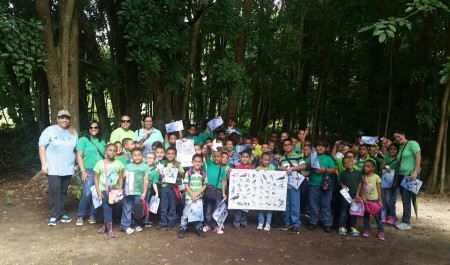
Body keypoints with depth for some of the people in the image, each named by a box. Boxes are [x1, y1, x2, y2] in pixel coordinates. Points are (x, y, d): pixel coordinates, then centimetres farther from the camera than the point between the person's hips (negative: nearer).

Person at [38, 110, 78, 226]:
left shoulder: (73, 133, 11)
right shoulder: (50, 130, -3)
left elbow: (77, 150, 16)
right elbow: (42, 147, -5)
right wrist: (44, 164, -11)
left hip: (67, 169, 4)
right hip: (53, 168, -4)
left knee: (63, 191, 10)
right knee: (55, 191, -8)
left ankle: (61, 213, 20)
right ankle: (54, 215, 1)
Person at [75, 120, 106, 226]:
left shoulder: (102, 142, 15)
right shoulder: (83, 140, 3)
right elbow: (79, 156, -3)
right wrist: (83, 171, -11)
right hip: (88, 170, -4)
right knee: (87, 193, -16)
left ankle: (92, 215, 17)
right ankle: (80, 216, 3)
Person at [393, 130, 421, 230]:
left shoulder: (412, 143, -7)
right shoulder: (400, 148, 16)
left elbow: (418, 157, -15)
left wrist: (415, 172, -21)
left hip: (411, 176, -7)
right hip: (401, 175, 7)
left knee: (406, 199, -6)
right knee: (404, 199, 11)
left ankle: (406, 223, 2)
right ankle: (405, 220, 19)